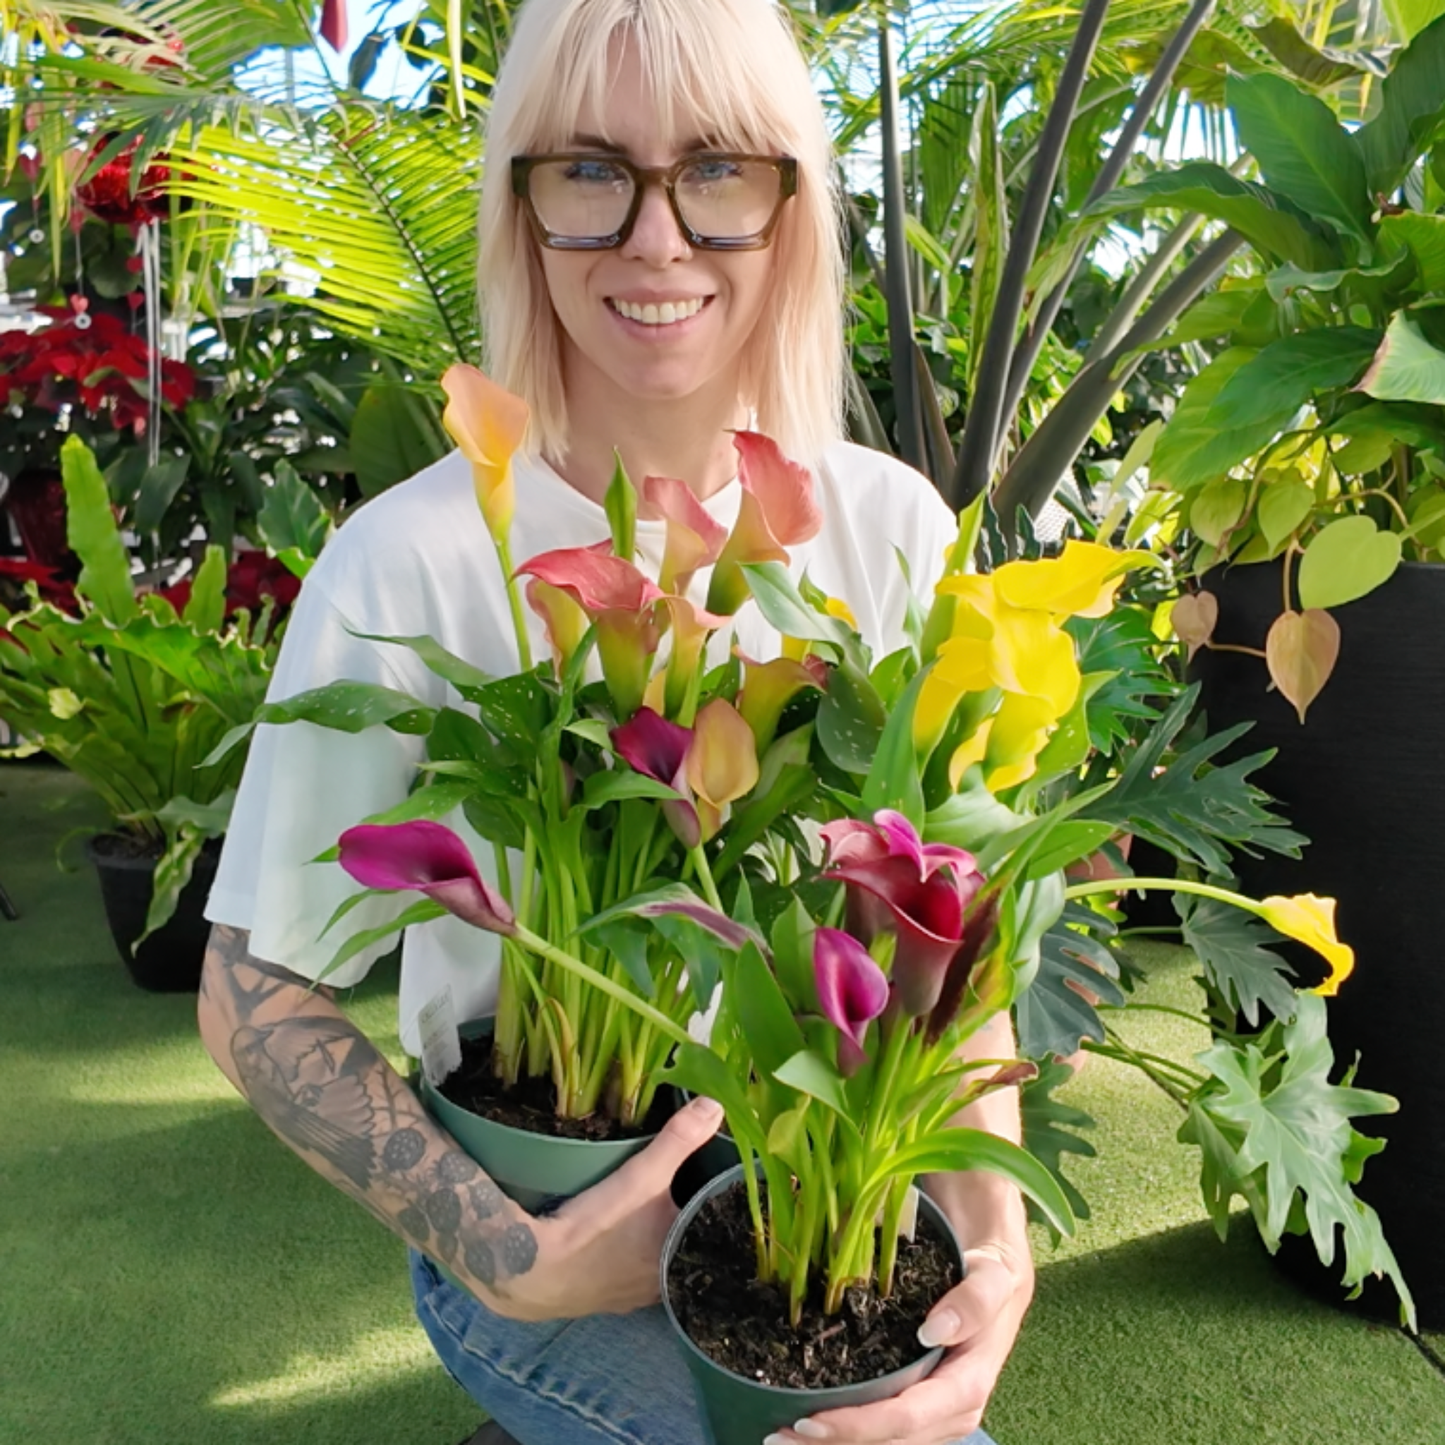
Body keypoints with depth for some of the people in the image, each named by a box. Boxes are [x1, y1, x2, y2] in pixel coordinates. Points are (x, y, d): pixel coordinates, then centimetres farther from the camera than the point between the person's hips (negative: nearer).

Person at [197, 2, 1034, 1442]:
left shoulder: (888, 526, -8)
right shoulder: (410, 562, -19)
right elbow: (253, 991, -11)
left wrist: (993, 1230, -18)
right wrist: (510, 1258, -21)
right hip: (543, 1213, -3)